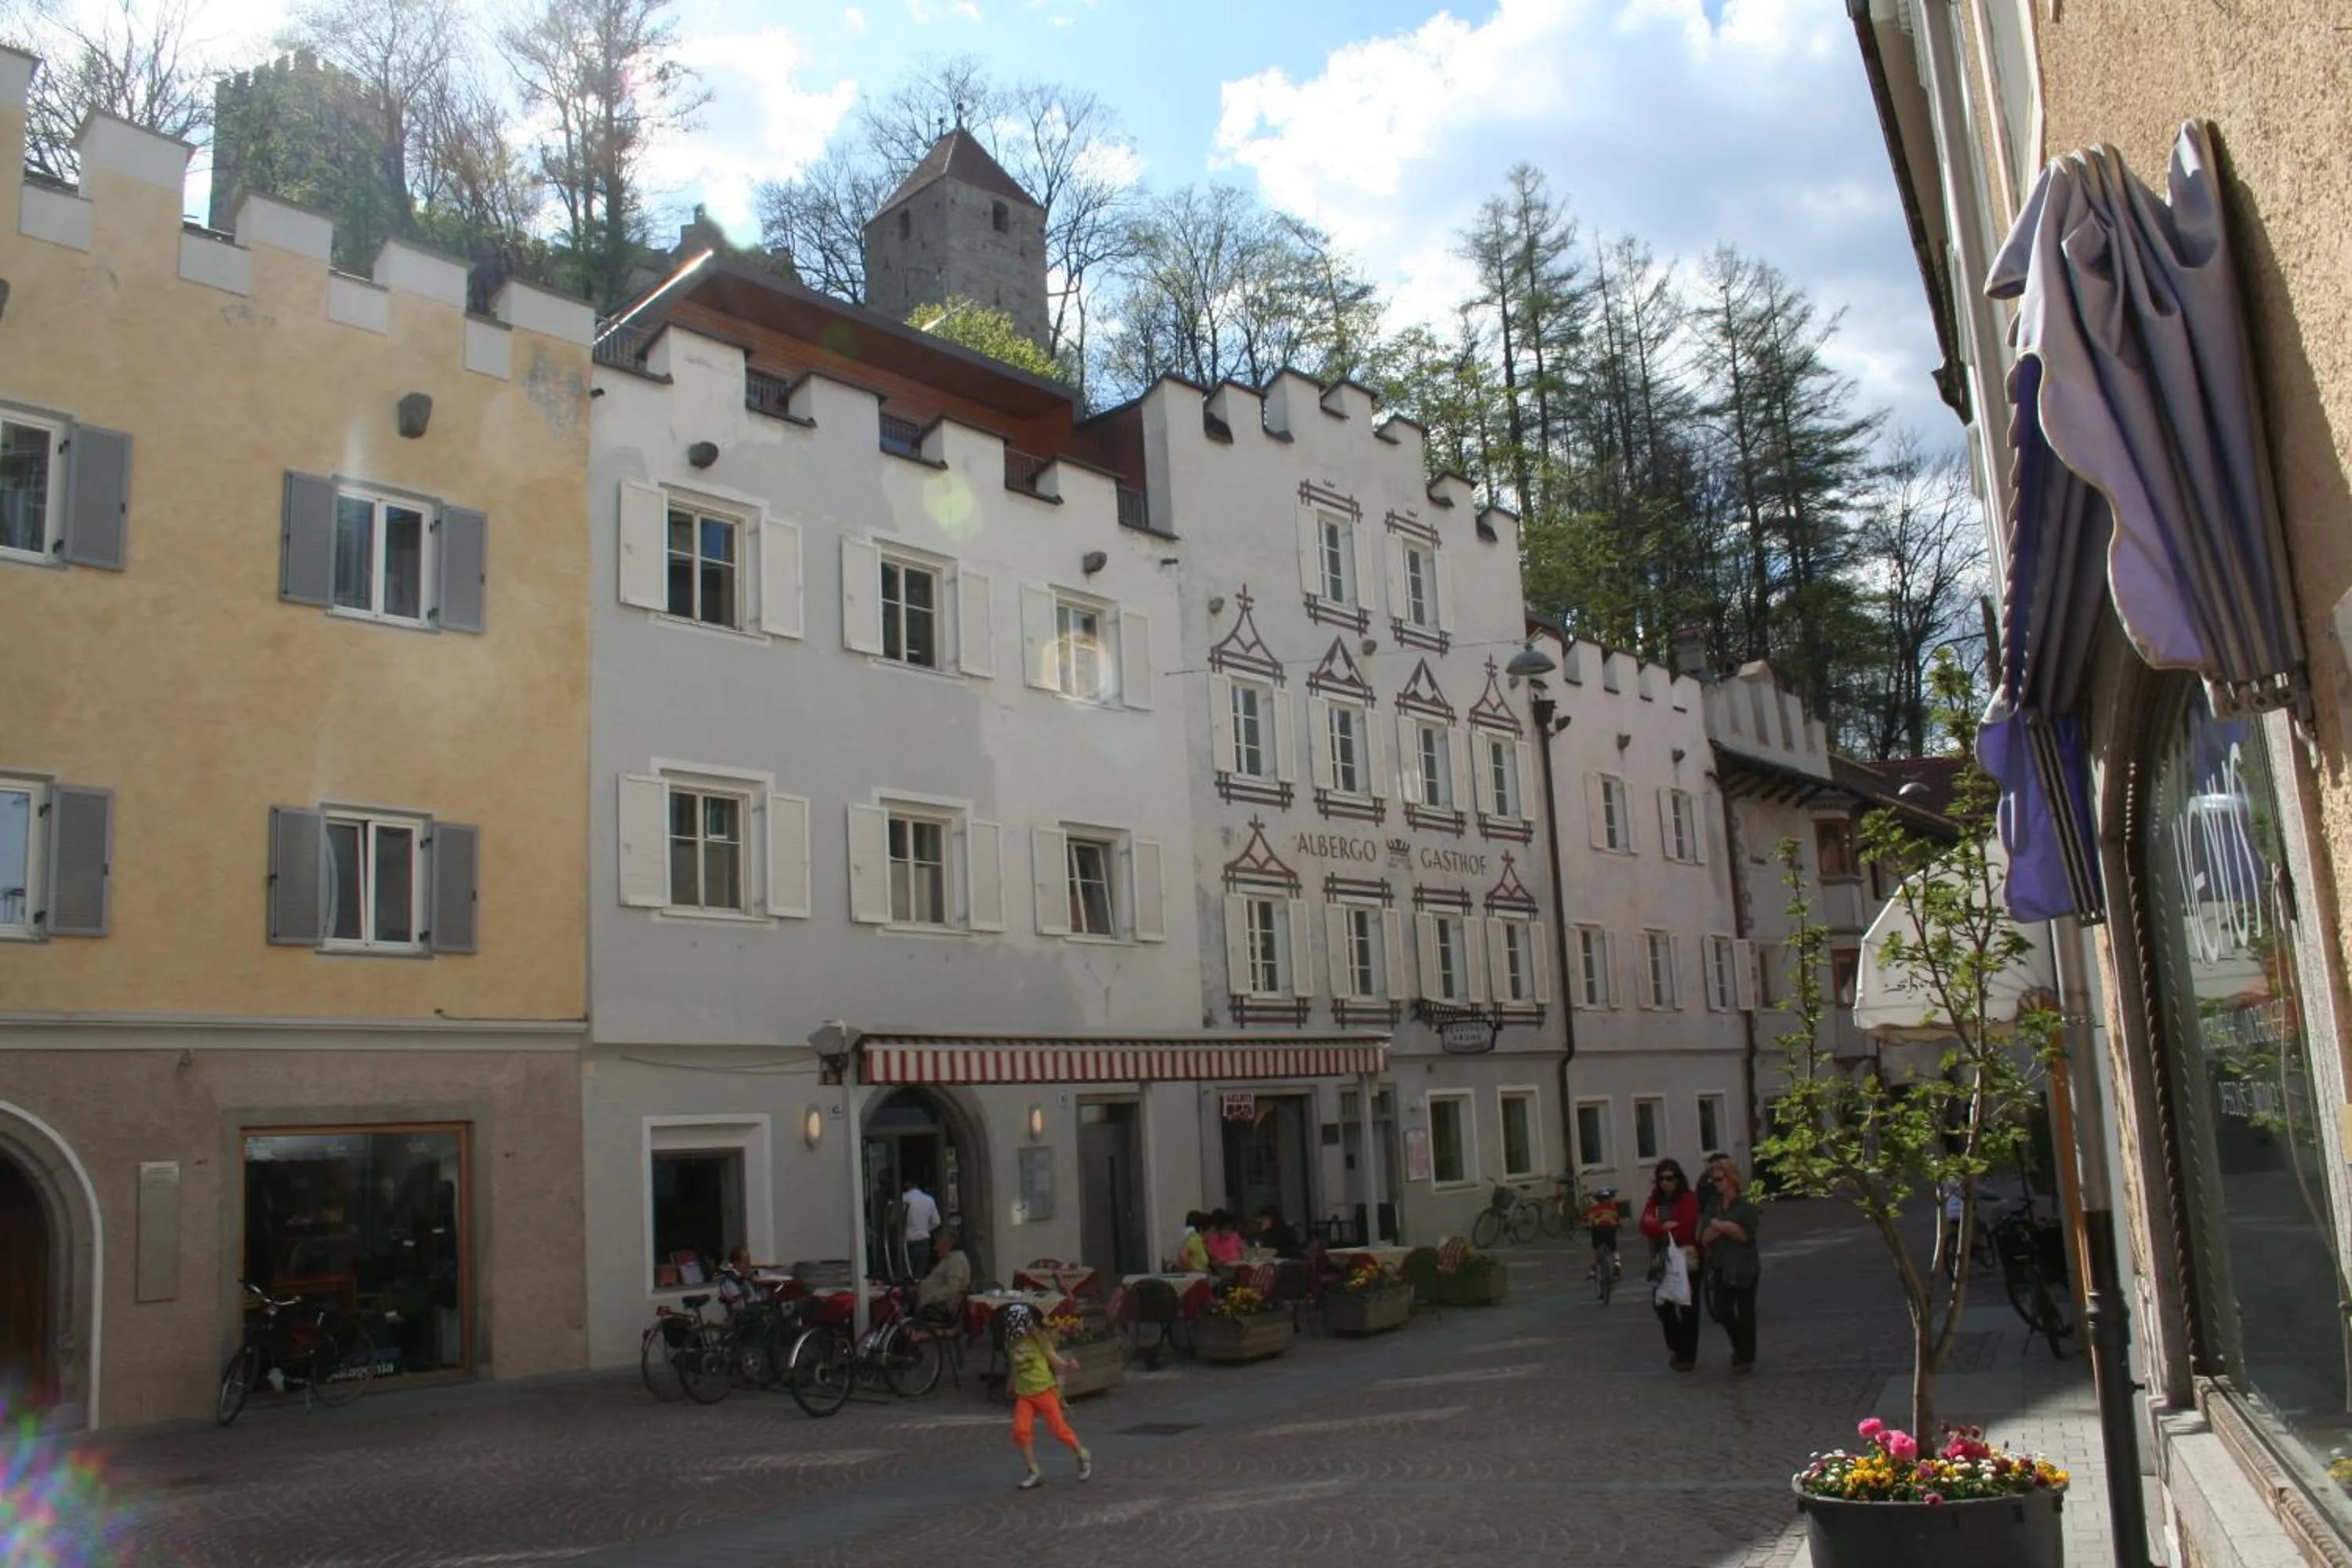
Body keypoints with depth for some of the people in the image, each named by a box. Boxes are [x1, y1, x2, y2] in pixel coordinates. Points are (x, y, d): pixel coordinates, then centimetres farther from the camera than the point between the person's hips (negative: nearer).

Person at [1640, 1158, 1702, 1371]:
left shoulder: (1689, 1199, -9)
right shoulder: (1655, 1200, 8)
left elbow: (1685, 1229, -19)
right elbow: (1645, 1225, -5)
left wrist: (1659, 1227, -7)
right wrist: (1668, 1227, -19)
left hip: (1686, 1260, -5)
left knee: (1687, 1308, 1)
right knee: (1661, 1304, 7)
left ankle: (1687, 1354, 10)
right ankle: (1676, 1345, 30)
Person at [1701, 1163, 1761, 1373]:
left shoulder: (1746, 1205, -8)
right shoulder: (1714, 1206, 8)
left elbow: (1745, 1235, -15)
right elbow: (1705, 1238, 3)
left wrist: (1721, 1226, -16)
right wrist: (1719, 1229, -15)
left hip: (1743, 1267, -5)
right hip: (1721, 1267, 5)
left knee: (1745, 1314, 4)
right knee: (1722, 1312, 6)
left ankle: (1746, 1358, 14)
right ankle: (1739, 1347, 30)